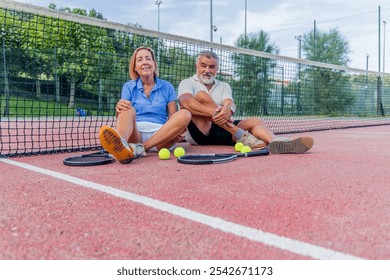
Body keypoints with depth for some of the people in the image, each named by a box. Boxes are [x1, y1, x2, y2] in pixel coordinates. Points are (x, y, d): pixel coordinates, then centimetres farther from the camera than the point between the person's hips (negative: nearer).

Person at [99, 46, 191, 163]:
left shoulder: (166, 87, 14)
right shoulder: (129, 87, 14)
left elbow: (173, 117, 9)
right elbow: (121, 118, 4)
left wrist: (178, 132, -14)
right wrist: (118, 108, -20)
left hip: (161, 135, 1)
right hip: (135, 134, 0)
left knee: (185, 114, -23)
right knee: (128, 109, -26)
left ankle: (140, 148, -35)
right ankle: (121, 146, -61)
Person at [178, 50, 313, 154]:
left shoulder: (224, 86, 20)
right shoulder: (187, 83, 8)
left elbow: (230, 104, -3)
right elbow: (185, 102, -17)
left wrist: (228, 110, -31)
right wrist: (214, 112, -32)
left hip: (222, 130, 4)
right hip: (198, 131, -4)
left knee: (254, 121, -15)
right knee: (201, 96, -24)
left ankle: (275, 142, -51)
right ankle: (243, 136, -33)